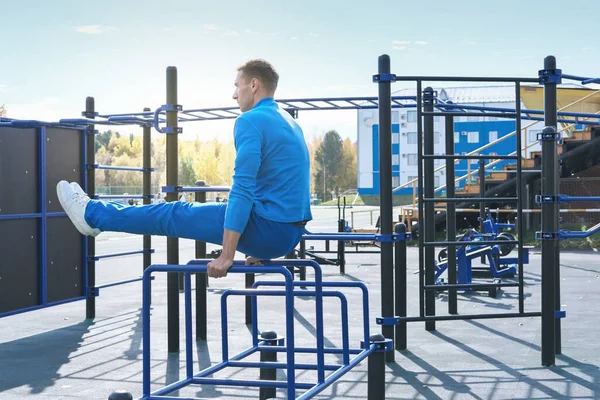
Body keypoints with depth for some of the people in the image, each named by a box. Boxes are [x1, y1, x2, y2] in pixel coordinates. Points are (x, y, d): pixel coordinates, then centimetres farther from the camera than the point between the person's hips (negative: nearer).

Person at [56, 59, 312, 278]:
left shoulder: (252, 120, -14)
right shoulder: (287, 122, 17)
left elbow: (242, 190, -22)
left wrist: (226, 255, -19)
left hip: (269, 228, -9)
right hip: (289, 232, 9)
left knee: (175, 214, 8)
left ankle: (91, 214, 26)